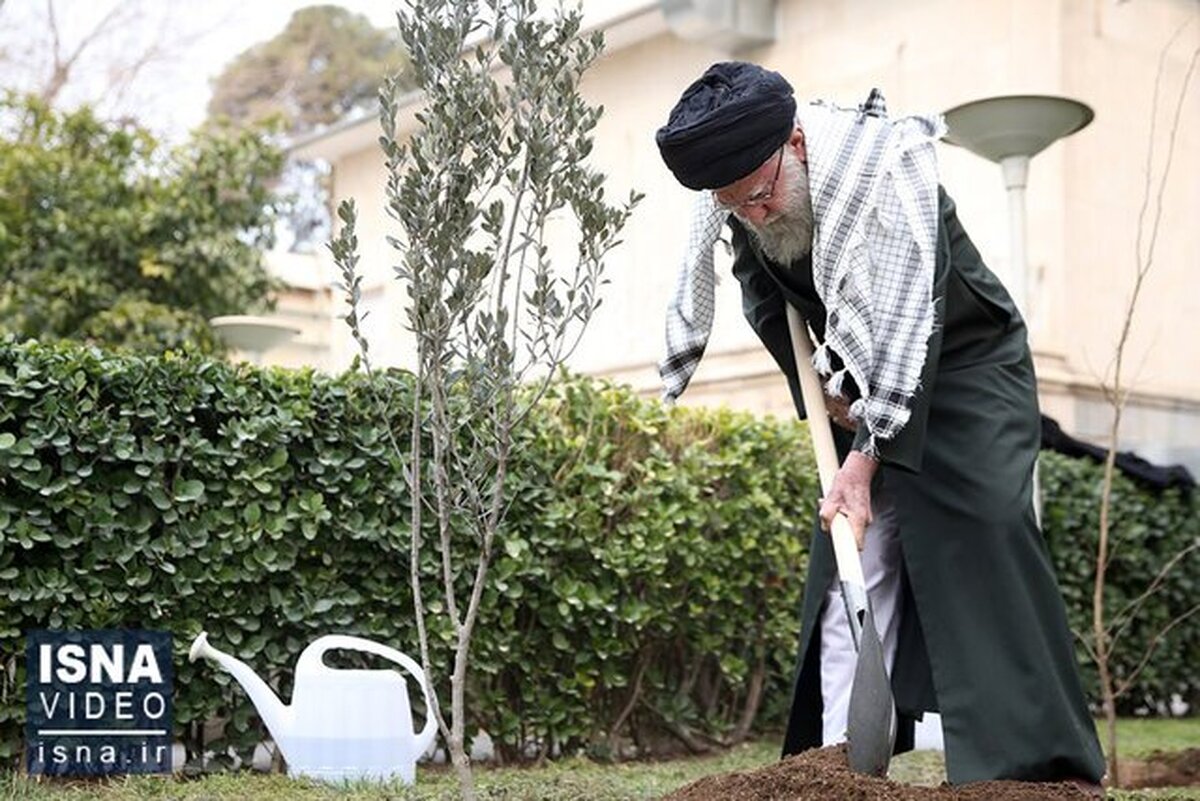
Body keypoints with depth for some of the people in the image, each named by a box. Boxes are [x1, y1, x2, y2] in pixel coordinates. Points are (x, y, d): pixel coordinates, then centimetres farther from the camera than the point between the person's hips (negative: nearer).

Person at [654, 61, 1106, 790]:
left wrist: (869, 454, -39)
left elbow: (908, 320, -36)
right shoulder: (740, 194, -12)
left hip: (964, 366, -6)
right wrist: (815, 382, -3)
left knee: (984, 535, -17)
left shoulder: (883, 163, -31)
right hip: (862, 384, 6)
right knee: (855, 556, -2)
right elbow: (762, 291, 8)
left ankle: (1046, 762, -13)